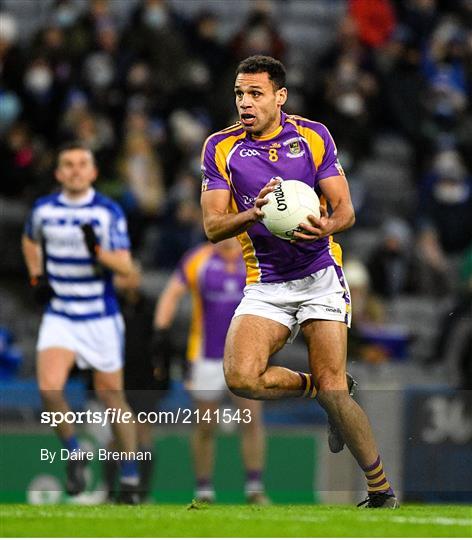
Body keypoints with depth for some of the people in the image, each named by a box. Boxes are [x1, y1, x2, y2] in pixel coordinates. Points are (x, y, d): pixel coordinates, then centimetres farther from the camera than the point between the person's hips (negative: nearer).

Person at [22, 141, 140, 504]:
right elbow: (30, 242, 24)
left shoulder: (109, 212, -7)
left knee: (111, 395, 6)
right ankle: (74, 455, 5)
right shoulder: (43, 209, 2)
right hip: (59, 316, 2)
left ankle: (130, 478, 18)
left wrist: (97, 251, -31)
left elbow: (125, 266, -12)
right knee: (50, 388, -19)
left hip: (102, 317, -2)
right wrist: (36, 277, 9)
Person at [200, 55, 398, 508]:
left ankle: (381, 490, 3)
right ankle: (324, 393, 7)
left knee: (332, 387, -12)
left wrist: (326, 226, -22)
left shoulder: (313, 136, 1)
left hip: (319, 275, -2)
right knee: (241, 377, -21)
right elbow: (212, 226, -2)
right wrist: (252, 215, -23)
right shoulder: (220, 148, 2)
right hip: (265, 286, 2)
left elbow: (345, 209, 2)